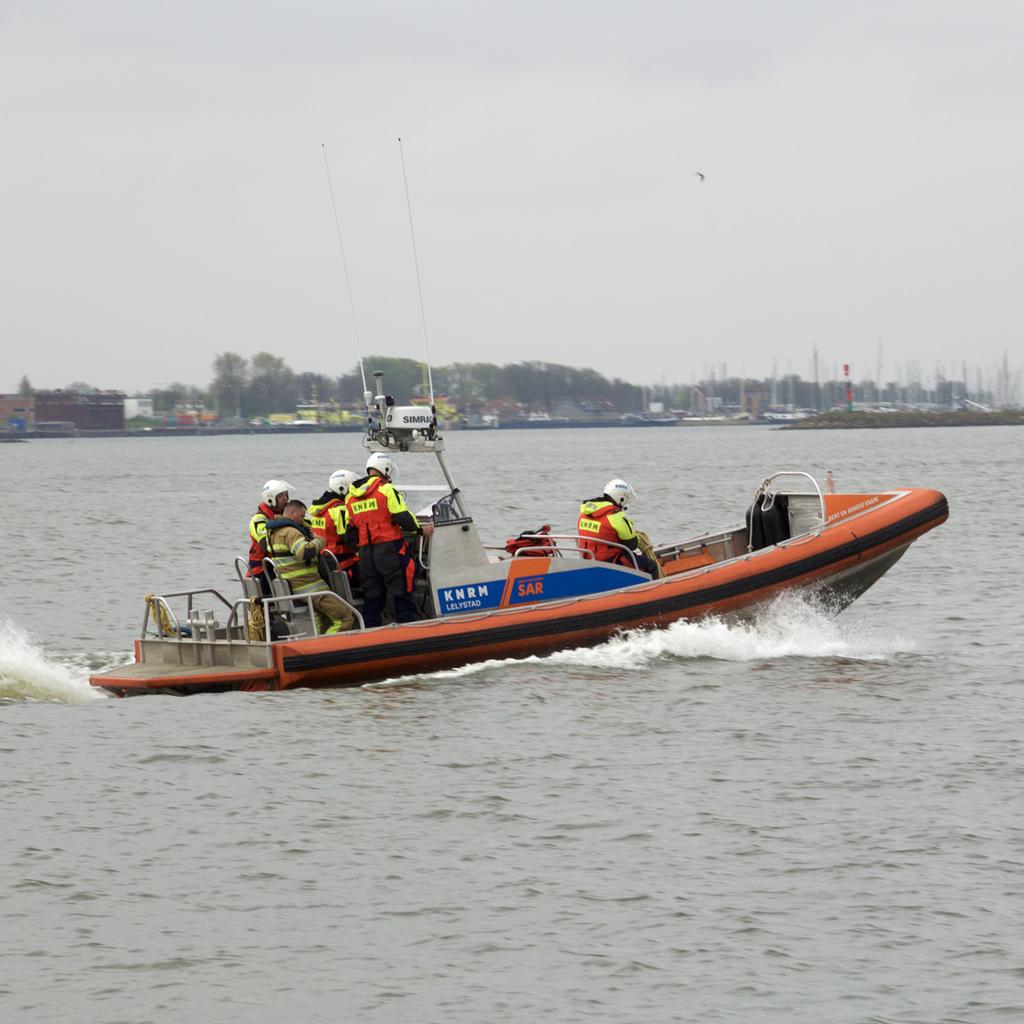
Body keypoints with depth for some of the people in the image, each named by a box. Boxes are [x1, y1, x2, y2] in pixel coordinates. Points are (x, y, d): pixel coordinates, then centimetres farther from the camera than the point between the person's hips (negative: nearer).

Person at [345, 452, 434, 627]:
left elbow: (350, 531, 14)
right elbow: (403, 518, -10)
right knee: (402, 594, 0)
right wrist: (421, 530, 6)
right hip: (389, 549, -6)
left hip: (366, 553, 6)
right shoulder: (386, 489, -8)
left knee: (372, 597, 10)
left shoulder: (351, 497, 12)